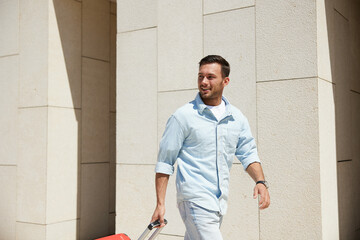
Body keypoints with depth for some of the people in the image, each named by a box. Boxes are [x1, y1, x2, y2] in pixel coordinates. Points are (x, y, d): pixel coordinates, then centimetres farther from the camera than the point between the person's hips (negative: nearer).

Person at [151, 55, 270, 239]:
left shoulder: (237, 117, 7)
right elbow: (164, 162, -5)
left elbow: (248, 153, 13)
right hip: (195, 200, -5)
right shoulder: (184, 116, -7)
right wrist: (160, 203, -8)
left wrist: (260, 181, -5)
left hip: (221, 202, 6)